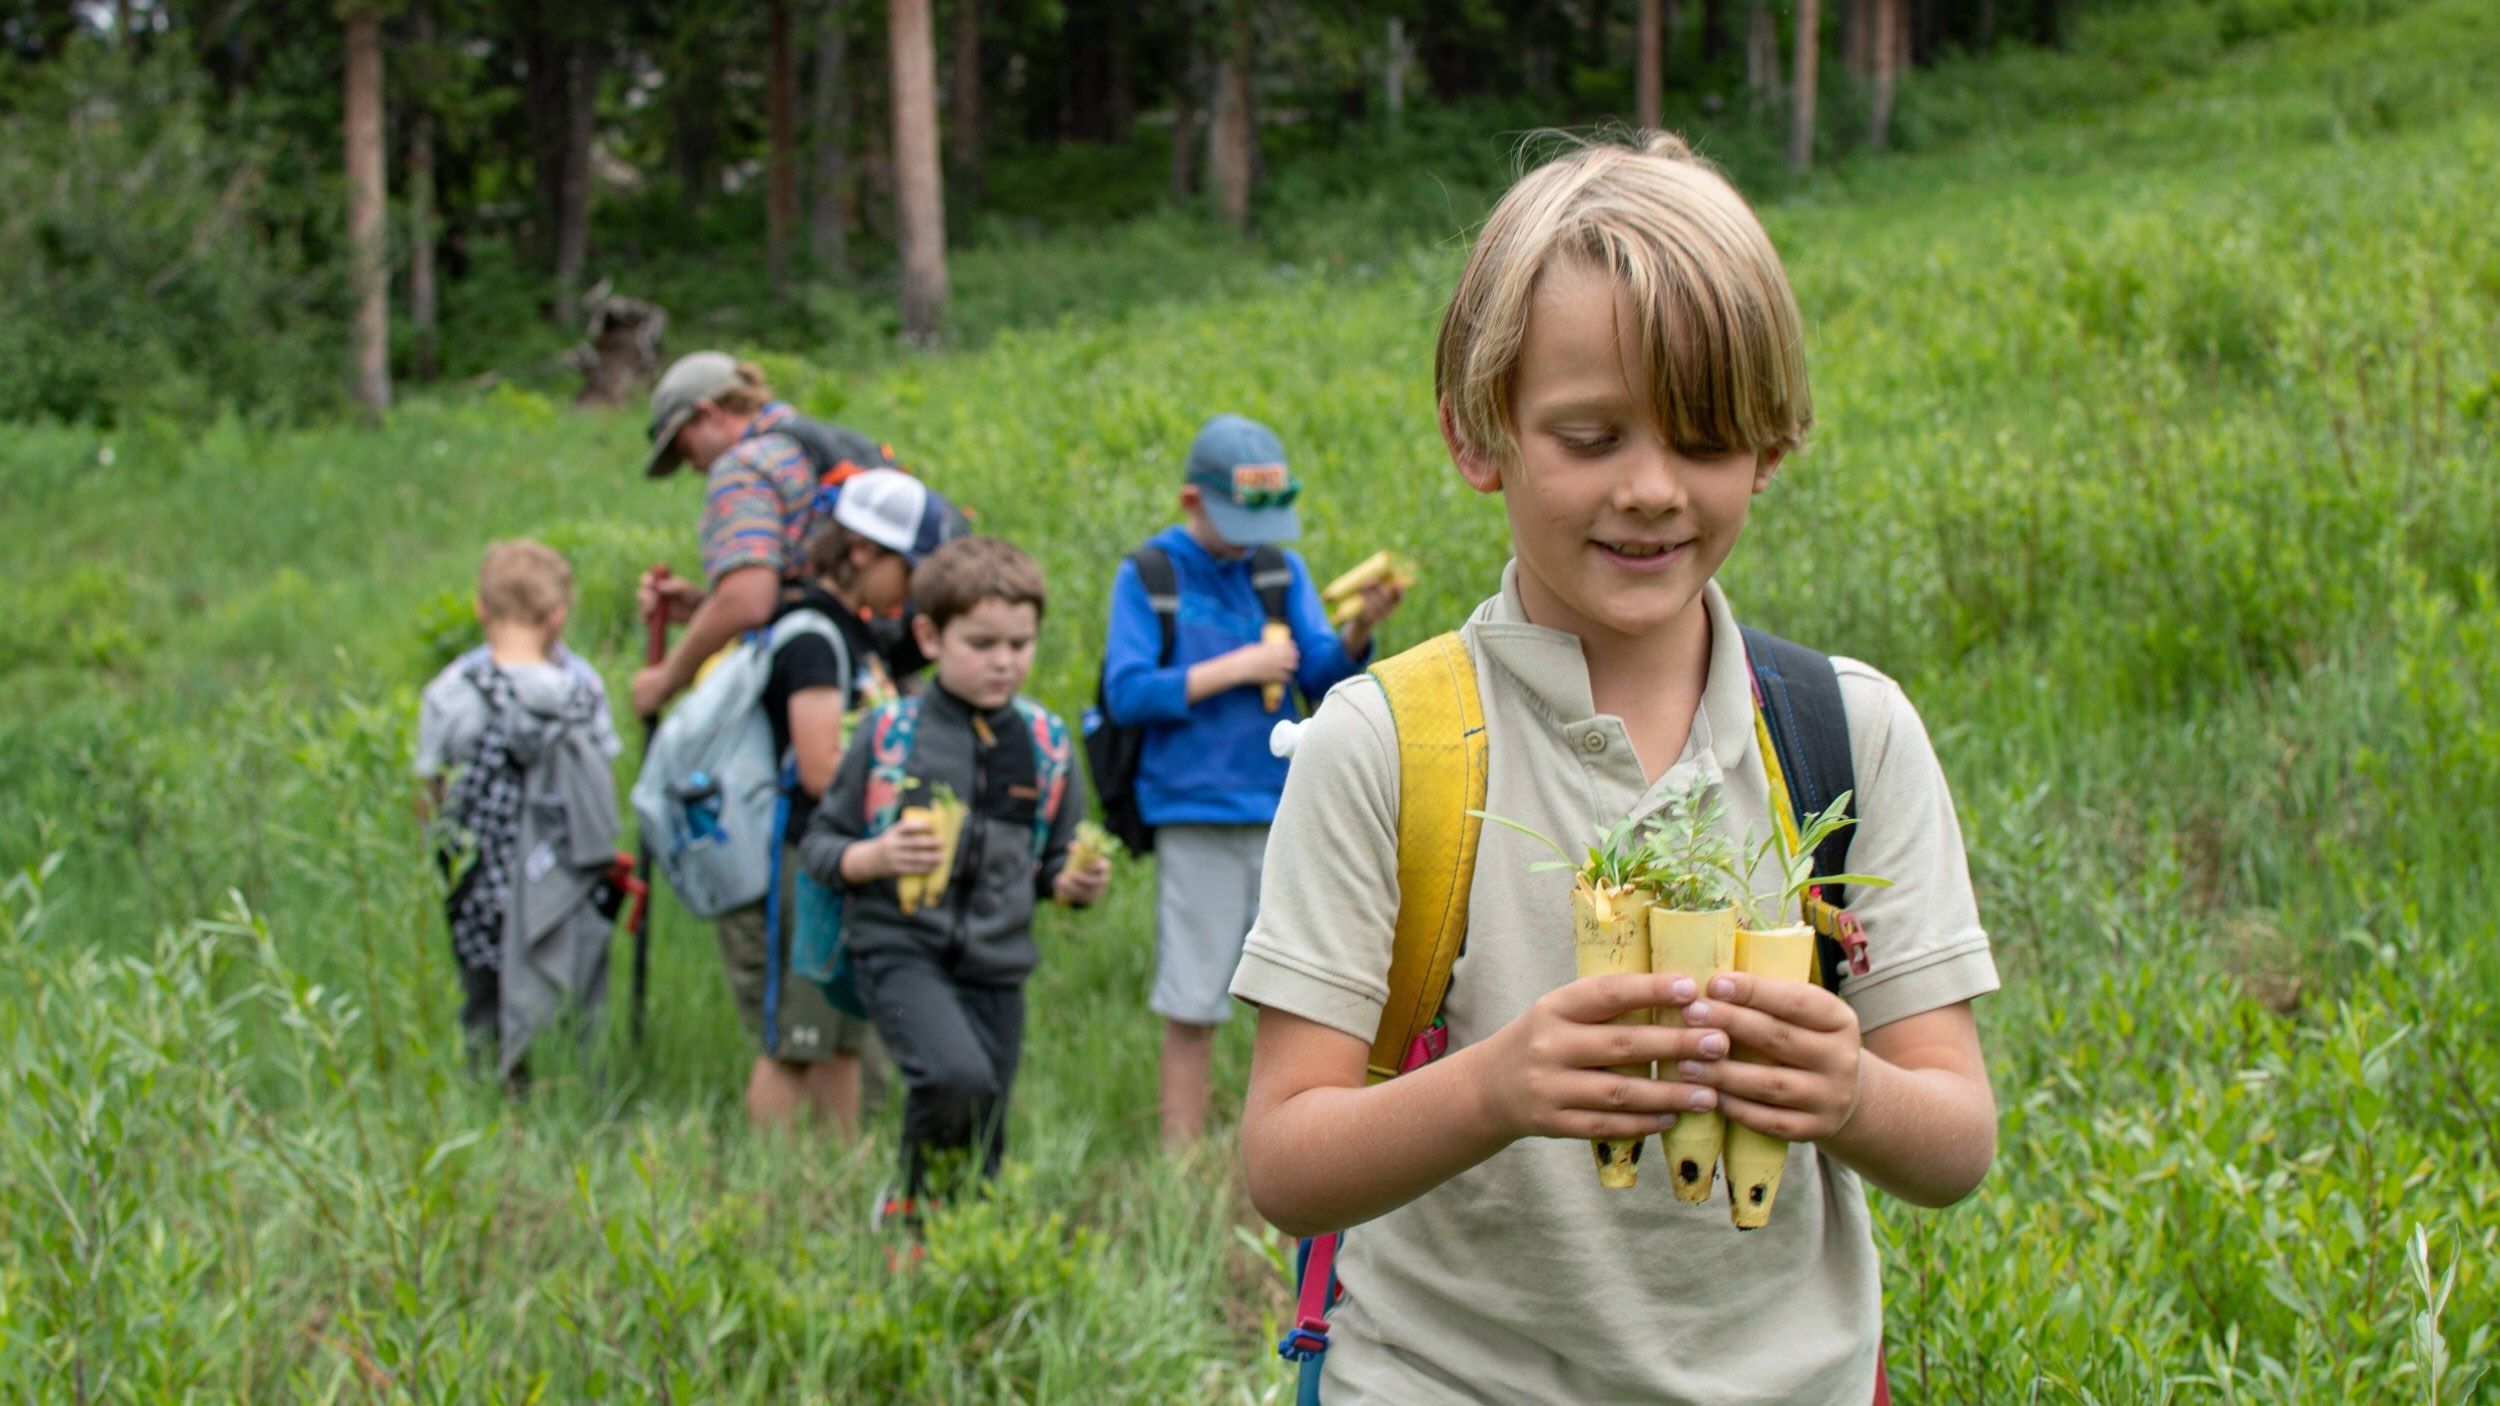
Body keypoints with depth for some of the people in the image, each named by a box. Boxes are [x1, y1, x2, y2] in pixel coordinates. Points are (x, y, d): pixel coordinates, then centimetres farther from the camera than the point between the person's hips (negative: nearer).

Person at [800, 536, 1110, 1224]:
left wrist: (1078, 883, -5)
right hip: (901, 951, -4)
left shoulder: (1046, 743, 8)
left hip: (997, 967, 4)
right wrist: (876, 858, -17)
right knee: (957, 1077, -29)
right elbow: (818, 844, 3)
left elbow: (1055, 863, 17)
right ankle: (915, 1204, -3)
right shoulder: (888, 733, -3)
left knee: (982, 1153, 6)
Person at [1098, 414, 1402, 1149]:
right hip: (1196, 820, -4)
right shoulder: (1146, 577, -1)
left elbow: (1323, 678, 5)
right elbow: (1127, 694, -9)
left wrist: (1359, 630, -15)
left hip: (1283, 815, 4)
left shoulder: (1282, 571, 10)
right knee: (1191, 1012, 2)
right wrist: (1238, 668, -12)